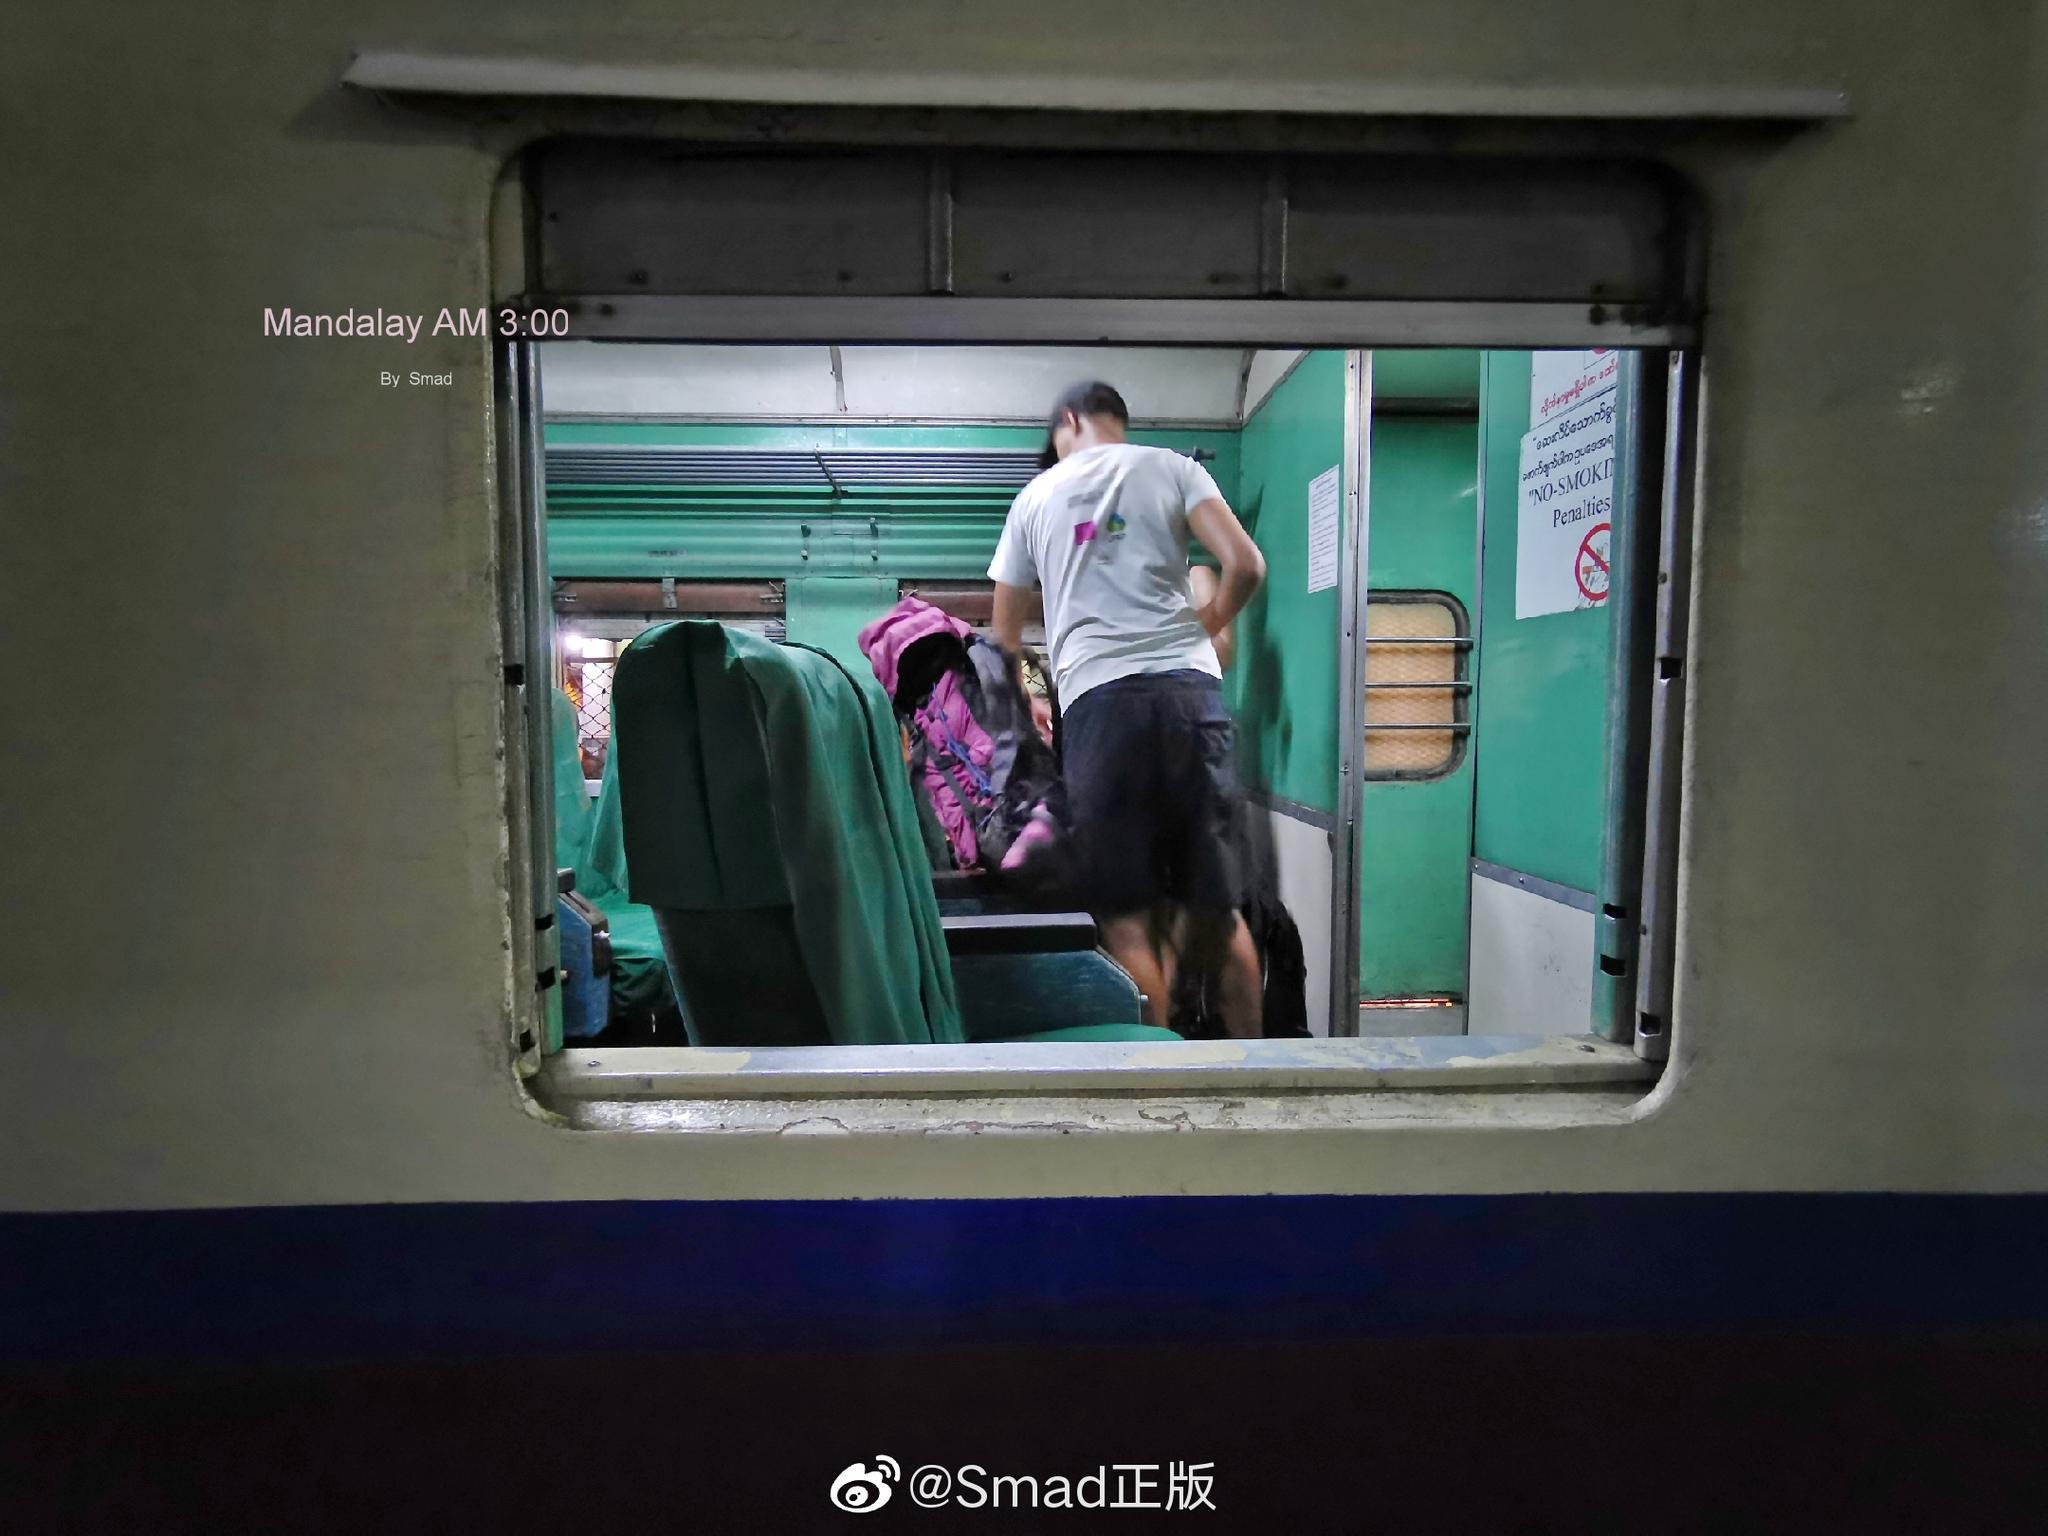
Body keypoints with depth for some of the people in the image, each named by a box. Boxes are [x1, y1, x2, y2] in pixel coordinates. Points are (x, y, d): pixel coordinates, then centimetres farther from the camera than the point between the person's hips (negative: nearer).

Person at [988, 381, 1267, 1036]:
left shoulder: (1034, 496, 19)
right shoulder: (1170, 467, 14)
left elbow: (1005, 632, 24)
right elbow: (1246, 564, 1)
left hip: (1095, 698, -1)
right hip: (1190, 688, 1)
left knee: (1125, 921, 0)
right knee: (1216, 906, 11)